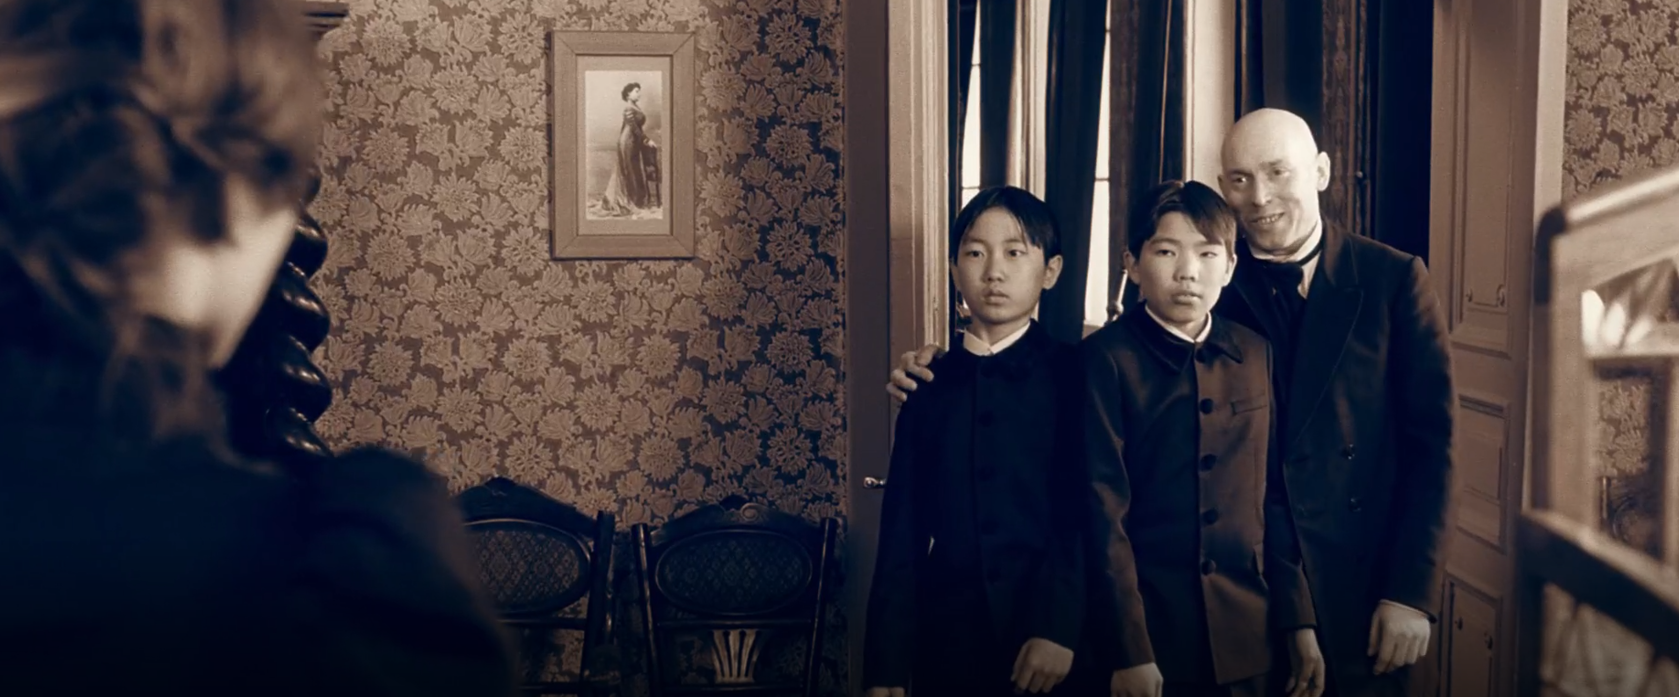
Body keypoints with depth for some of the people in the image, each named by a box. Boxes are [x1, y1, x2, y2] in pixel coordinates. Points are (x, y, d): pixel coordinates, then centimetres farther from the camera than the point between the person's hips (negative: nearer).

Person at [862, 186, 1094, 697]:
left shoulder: (1077, 377, 0)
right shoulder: (928, 384, 8)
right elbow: (902, 531, 5)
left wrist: (1058, 628, -21)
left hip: (1056, 647, -3)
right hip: (948, 641, 3)